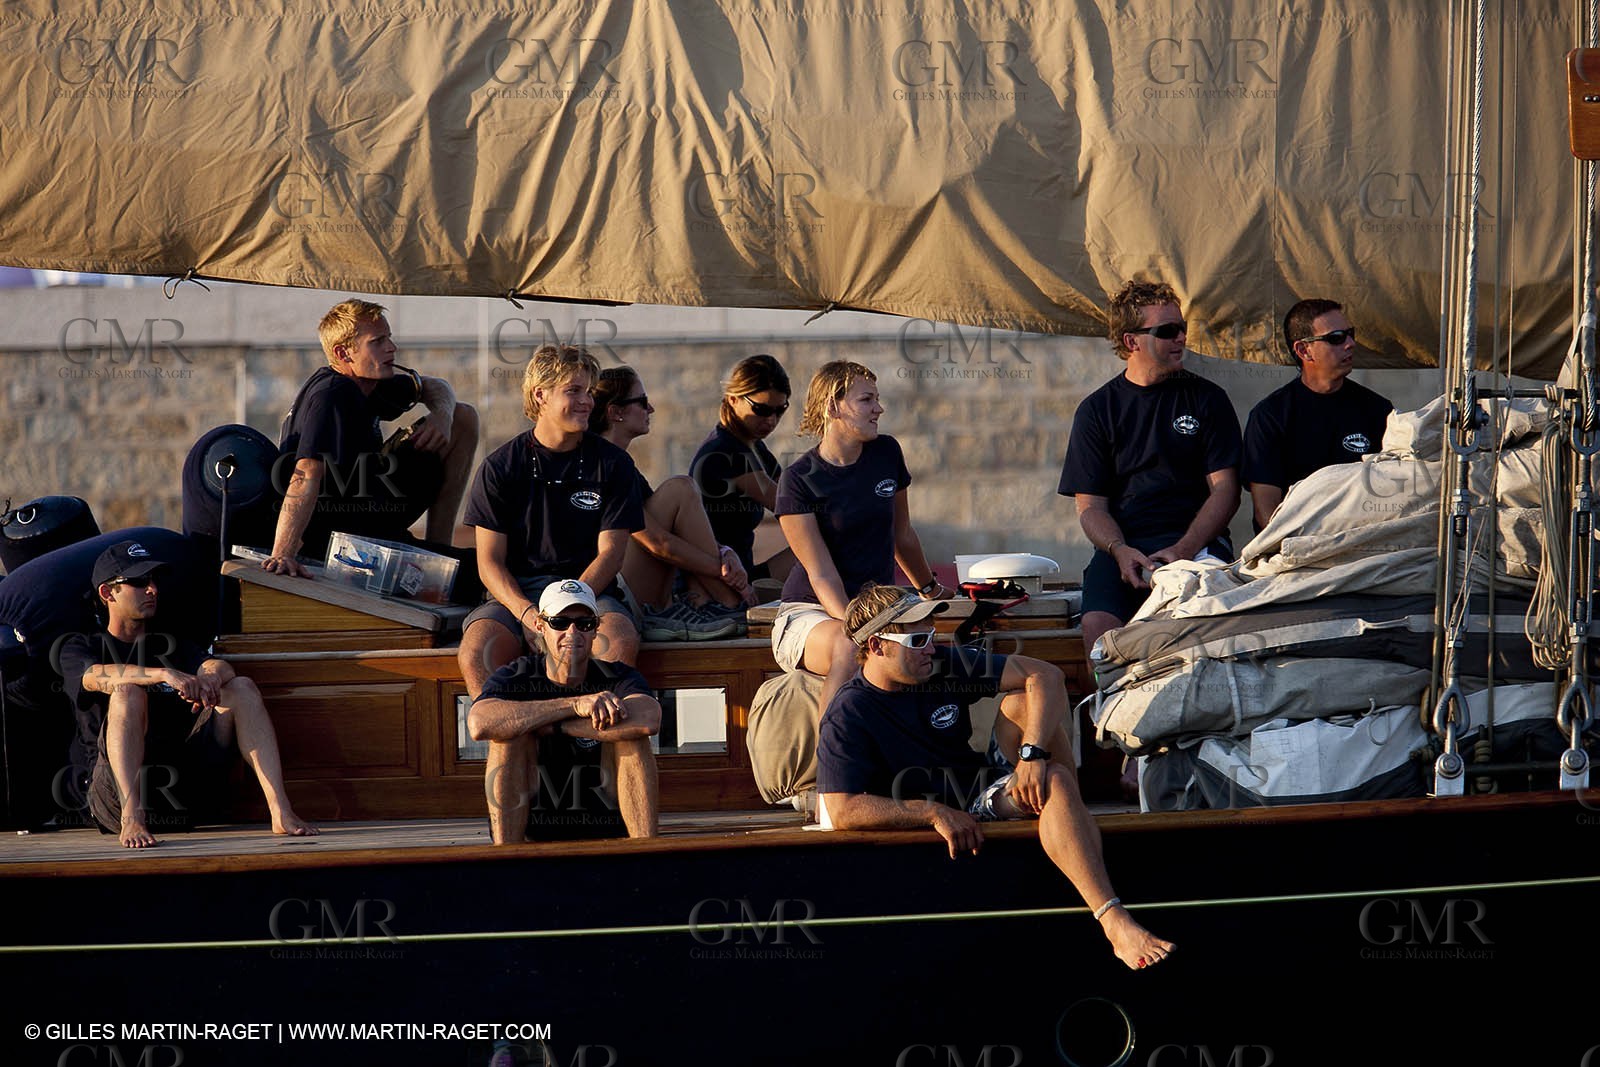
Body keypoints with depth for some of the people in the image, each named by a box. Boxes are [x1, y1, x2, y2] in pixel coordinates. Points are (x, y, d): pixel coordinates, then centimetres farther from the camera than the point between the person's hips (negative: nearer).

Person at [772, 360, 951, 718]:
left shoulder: (886, 453, 9)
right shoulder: (798, 479, -7)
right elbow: (822, 574, -13)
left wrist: (930, 589, 41)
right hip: (809, 612, -4)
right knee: (850, 649, -40)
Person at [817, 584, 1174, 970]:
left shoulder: (942, 666, -3)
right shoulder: (847, 717, -15)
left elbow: (1045, 675, -7)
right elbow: (842, 811, -24)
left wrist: (1032, 754, -23)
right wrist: (935, 813, -27)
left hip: (988, 787, 6)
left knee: (1019, 702, -17)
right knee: (1056, 786, -31)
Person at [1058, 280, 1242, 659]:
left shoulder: (1206, 399, 12)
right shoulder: (1097, 409, 13)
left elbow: (1225, 490, 5)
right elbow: (1091, 507, 9)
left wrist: (1184, 549, -12)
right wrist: (1120, 550, -14)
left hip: (1196, 540, -1)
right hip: (1123, 544, 1)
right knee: (1098, 625, -29)